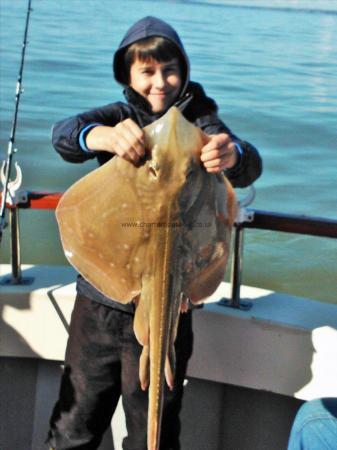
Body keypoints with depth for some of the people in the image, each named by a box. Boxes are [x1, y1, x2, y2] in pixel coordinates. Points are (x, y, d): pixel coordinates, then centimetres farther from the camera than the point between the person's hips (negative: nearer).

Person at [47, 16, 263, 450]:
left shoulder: (198, 122, -2)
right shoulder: (119, 117, 3)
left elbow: (250, 166, -20)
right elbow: (64, 133, -17)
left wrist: (232, 154, -46)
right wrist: (106, 135, -40)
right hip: (100, 300, 2)